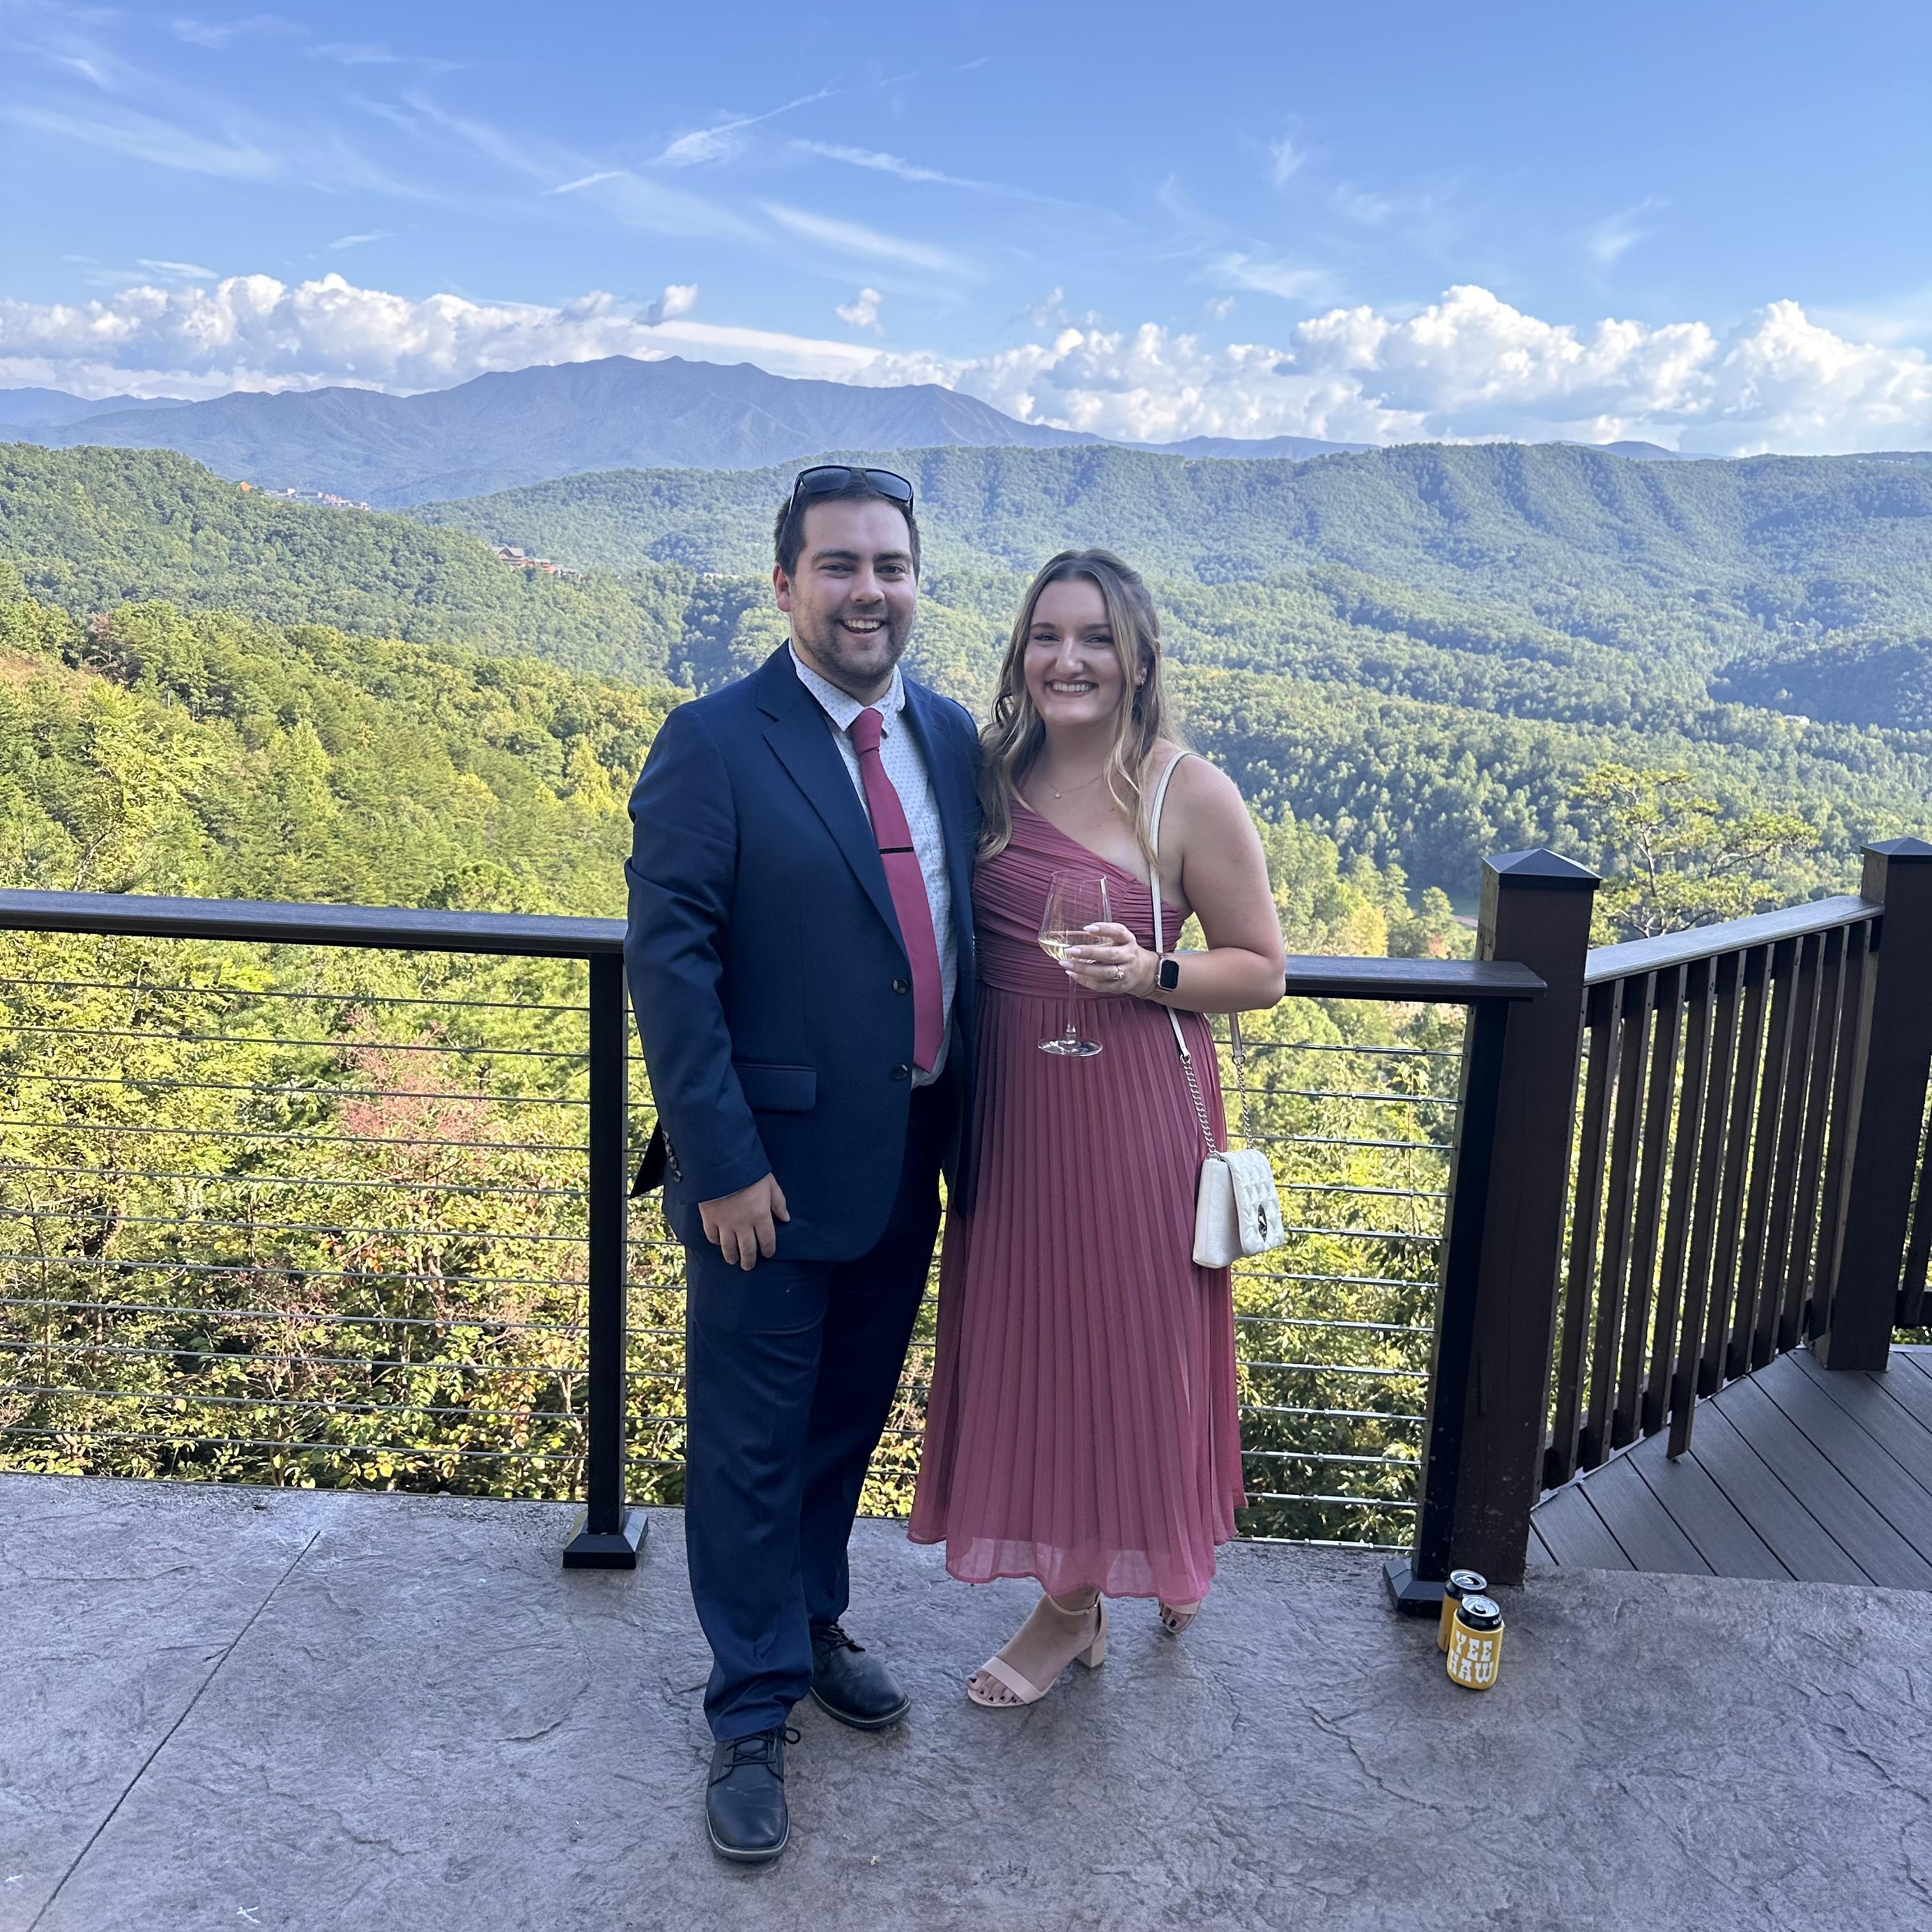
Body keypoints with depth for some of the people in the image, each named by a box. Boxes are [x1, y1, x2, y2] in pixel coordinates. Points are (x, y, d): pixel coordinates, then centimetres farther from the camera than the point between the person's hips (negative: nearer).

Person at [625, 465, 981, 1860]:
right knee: (752, 1443, 9)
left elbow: (966, 927, 10)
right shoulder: (715, 746, -13)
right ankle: (754, 1709, 29)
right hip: (773, 1169, -5)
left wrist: (965, 1121, 7)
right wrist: (722, 1162, -18)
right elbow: (669, 961, -15)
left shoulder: (953, 738, 5)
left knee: (851, 1417, 22)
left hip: (907, 1165, 6)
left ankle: (812, 1619, 46)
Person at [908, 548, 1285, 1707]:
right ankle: (1074, 1596, 33)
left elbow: (1262, 971, -5)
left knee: (1122, 1340, 8)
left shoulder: (1190, 794, -11)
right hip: (1009, 1107, 5)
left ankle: (1076, 1608, 32)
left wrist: (1150, 973, -21)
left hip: (1131, 1111, -5)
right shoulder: (993, 774, 3)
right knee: (1027, 1337, 13)